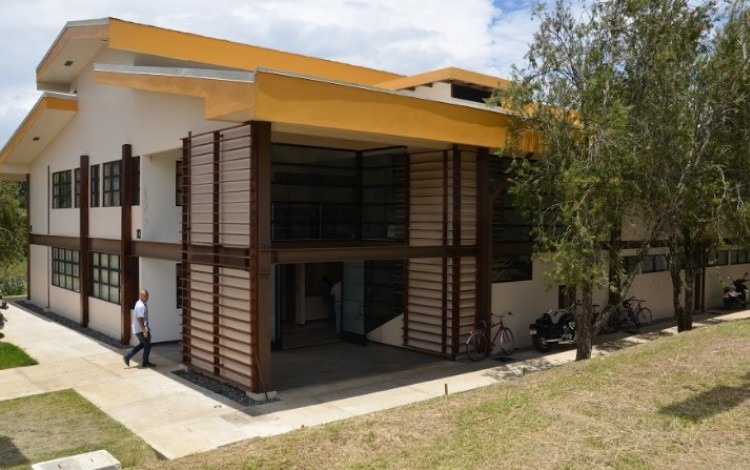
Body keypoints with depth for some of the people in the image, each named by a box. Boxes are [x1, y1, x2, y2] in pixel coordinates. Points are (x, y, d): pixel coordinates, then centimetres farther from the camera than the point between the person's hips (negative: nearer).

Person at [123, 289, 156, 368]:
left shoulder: (141, 304, 10)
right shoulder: (141, 306, -22)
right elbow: (140, 319, -25)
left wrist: (147, 329, 24)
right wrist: (144, 331, -24)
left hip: (138, 329, 10)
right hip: (141, 329, -10)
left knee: (142, 344, 21)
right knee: (147, 345, 3)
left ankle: (127, 356, 19)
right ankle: (145, 362, 15)